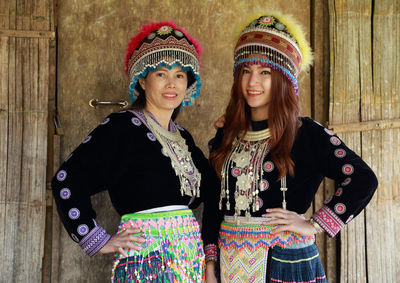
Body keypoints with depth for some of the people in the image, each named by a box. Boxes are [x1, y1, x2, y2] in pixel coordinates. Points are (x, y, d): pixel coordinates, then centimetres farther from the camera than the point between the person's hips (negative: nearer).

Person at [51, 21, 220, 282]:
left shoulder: (183, 138, 12)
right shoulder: (122, 127, -8)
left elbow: (214, 192, 22)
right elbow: (67, 180, -15)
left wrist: (209, 244, 10)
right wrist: (100, 241, -14)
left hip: (191, 258, 7)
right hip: (145, 260, -6)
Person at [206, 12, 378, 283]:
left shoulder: (306, 133, -8)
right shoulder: (228, 134, 6)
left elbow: (363, 179, -14)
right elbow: (212, 198, 11)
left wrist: (314, 225, -14)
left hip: (285, 260, -4)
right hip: (231, 260, 4)